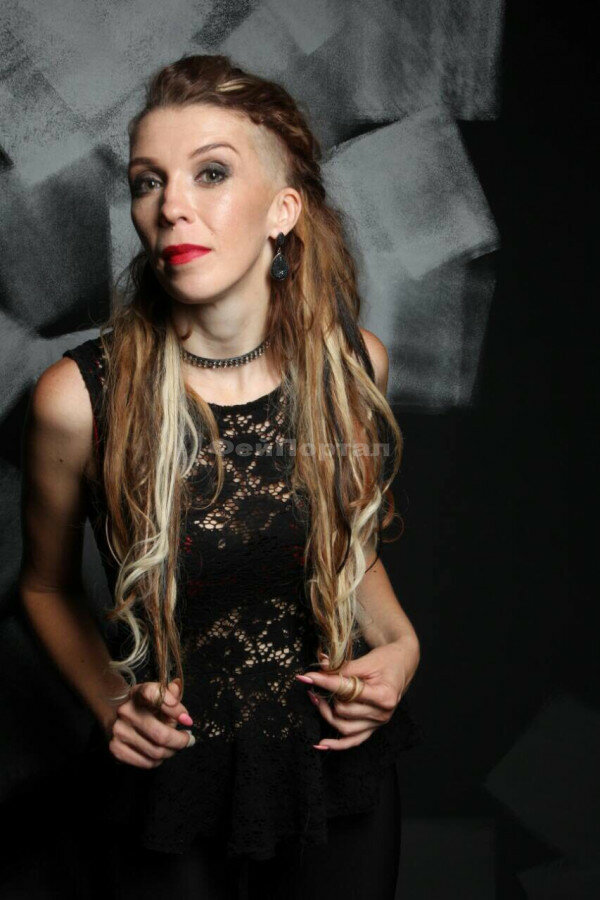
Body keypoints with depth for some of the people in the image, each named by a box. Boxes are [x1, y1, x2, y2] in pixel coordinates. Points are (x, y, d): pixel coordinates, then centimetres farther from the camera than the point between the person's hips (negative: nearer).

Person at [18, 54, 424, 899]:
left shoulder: (355, 360, -10)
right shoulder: (80, 398, -19)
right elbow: (47, 586, 0)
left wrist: (400, 645, -6)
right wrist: (108, 700, -13)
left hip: (342, 765, 3)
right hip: (174, 776, -2)